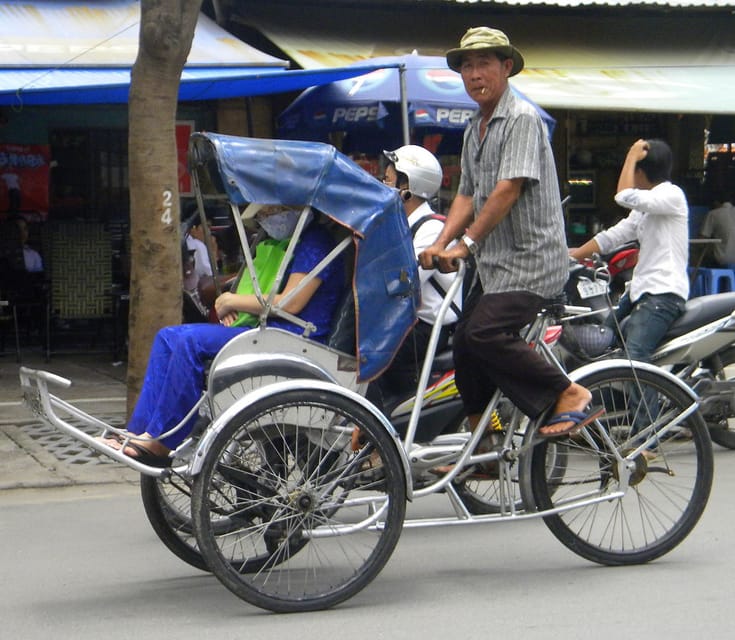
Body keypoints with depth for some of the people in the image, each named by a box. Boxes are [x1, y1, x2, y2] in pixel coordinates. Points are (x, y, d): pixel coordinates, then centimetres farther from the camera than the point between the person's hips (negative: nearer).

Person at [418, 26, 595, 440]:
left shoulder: (522, 118, -10)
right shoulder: (475, 129, 18)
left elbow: (508, 190, -19)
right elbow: (467, 196, 16)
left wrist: (466, 244, -19)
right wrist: (440, 244, 0)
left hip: (531, 260, -9)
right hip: (496, 264, 9)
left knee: (485, 333, -24)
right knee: (466, 344, 9)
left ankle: (570, 394, -12)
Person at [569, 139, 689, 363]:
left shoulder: (672, 195, -9)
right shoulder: (645, 205, 22)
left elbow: (625, 197, -22)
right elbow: (612, 236, 18)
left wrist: (631, 157, -9)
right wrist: (570, 257, 10)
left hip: (664, 293, -10)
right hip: (640, 290, 10)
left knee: (632, 355, -28)